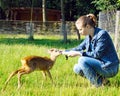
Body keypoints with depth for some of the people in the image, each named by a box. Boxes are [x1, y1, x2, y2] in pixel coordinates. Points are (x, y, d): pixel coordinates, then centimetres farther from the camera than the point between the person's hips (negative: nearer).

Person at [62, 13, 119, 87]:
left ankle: (98, 84, -11)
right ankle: (101, 79, 6)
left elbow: (97, 54, -22)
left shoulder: (102, 34, -19)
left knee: (82, 60, -22)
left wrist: (79, 53, -21)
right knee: (77, 69, 2)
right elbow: (79, 48, 15)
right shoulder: (89, 37, 6)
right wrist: (64, 52, 8)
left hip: (110, 68, -9)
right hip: (100, 64, 9)